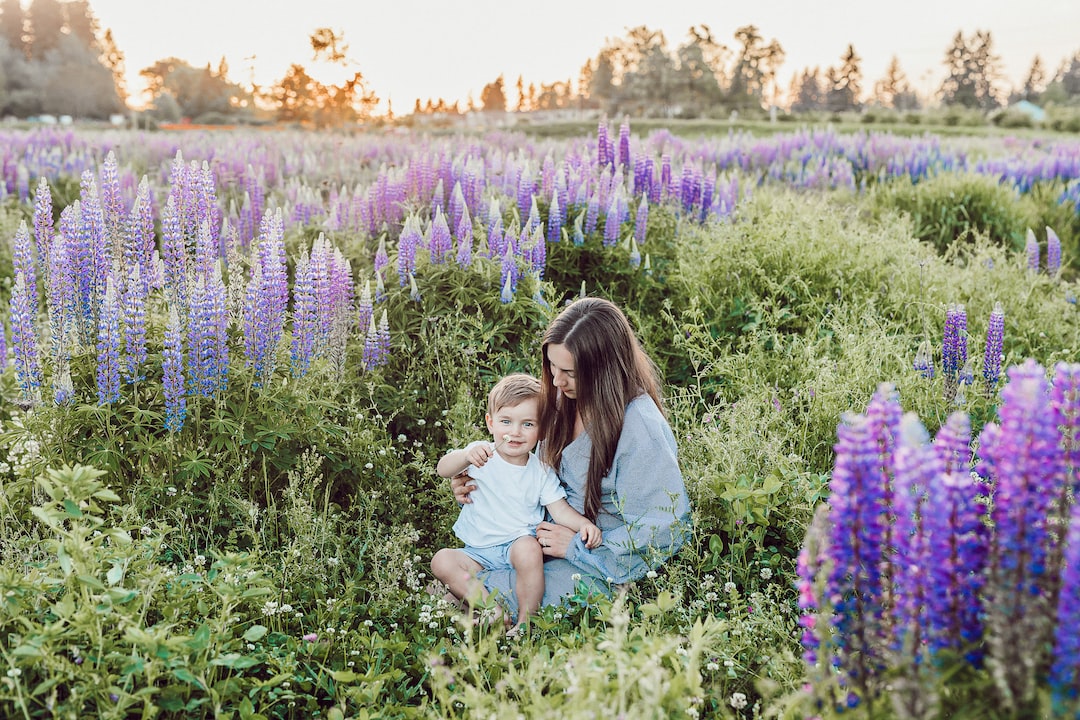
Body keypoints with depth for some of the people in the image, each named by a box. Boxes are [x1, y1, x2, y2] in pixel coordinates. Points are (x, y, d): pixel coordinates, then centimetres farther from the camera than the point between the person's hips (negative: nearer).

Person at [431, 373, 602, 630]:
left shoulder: (541, 471, 3)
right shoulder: (482, 454, -3)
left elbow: (560, 509, 0)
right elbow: (443, 469, -19)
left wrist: (583, 523, -21)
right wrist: (466, 457, -41)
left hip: (518, 544, -1)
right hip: (478, 553, 1)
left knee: (528, 548, -34)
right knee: (441, 561, -23)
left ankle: (526, 620, -19)